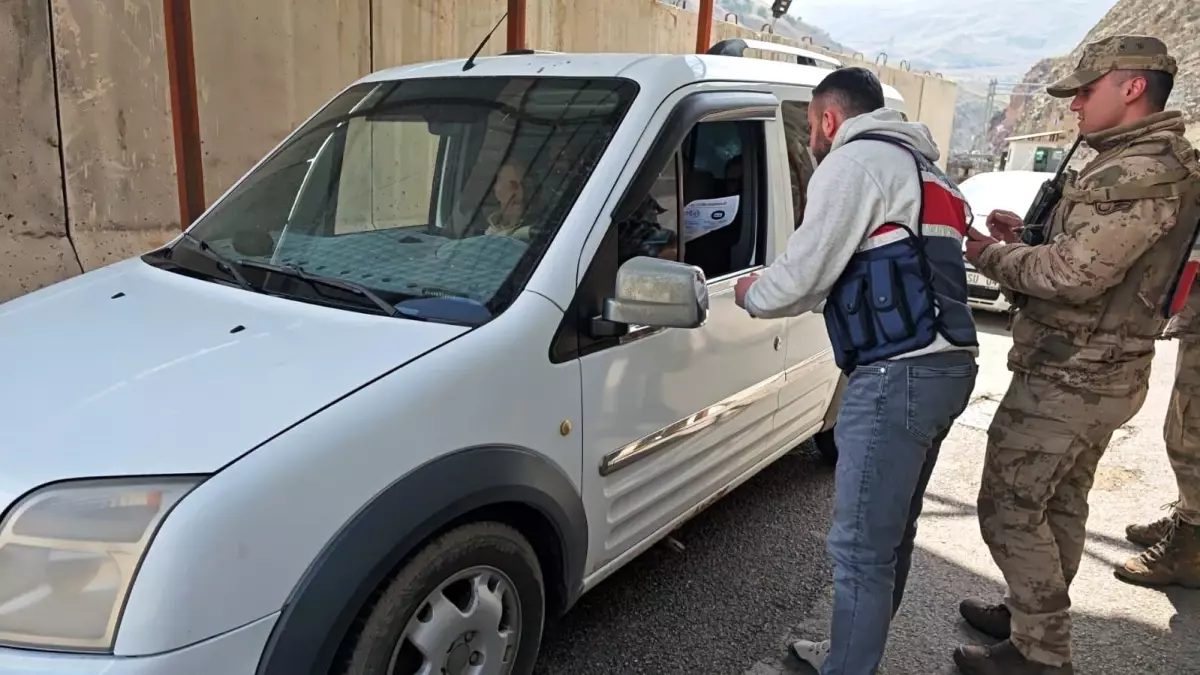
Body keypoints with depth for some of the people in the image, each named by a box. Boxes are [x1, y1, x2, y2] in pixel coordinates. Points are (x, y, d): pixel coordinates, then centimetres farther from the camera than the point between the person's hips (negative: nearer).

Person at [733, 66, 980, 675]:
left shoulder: (855, 162, -5)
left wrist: (750, 295, 10)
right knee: (891, 532, 19)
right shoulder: (919, 166, 26)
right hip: (945, 365, 11)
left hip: (898, 375, -10)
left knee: (861, 547, -4)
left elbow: (802, 276, -10)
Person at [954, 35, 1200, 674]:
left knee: (1009, 508, -3)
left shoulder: (1143, 171, -21)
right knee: (1059, 502, 20)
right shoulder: (1133, 163, 14)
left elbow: (1074, 274, -27)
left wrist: (992, 256, -13)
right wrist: (1021, 239, 5)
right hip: (1096, 370, 11)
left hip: (1068, 377, -11)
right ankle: (1037, 617, 35)